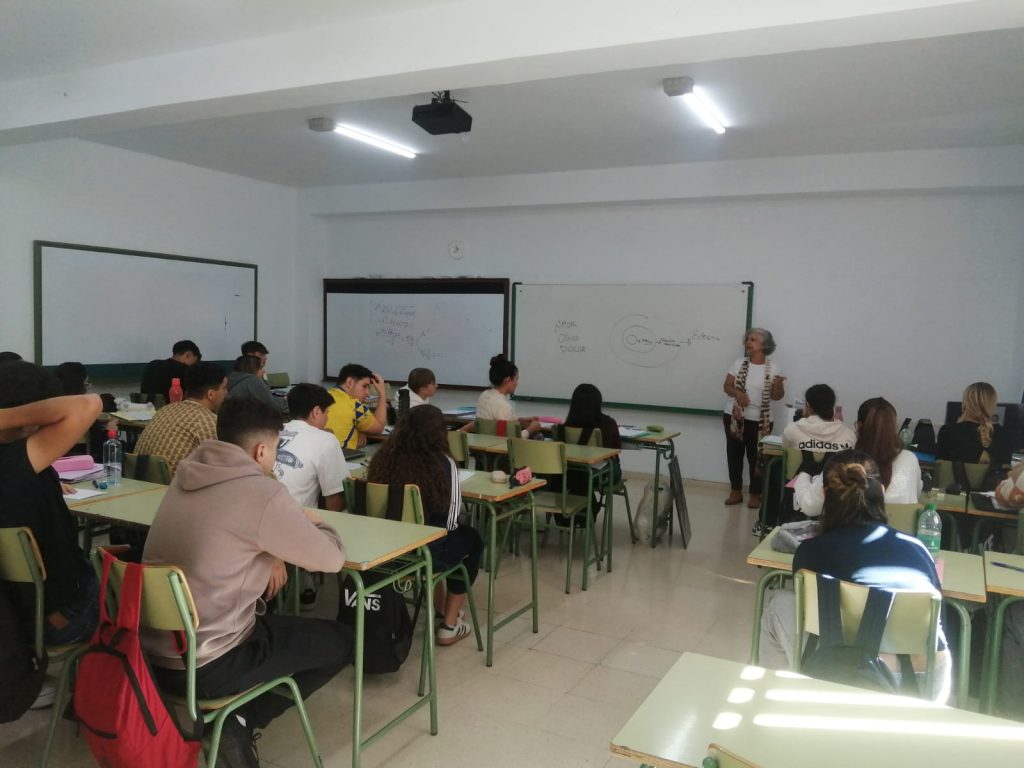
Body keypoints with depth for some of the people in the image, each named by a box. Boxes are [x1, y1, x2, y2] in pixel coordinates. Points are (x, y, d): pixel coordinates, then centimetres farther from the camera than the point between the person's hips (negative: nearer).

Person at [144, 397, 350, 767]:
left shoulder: (186, 476, 2)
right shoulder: (262, 493, -20)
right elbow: (332, 558, -9)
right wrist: (313, 522, 10)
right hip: (204, 666, -8)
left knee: (269, 613, 30)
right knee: (340, 640, 8)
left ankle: (237, 716, 18)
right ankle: (242, 721, 4)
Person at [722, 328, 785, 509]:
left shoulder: (773, 368, -2)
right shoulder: (739, 363, 3)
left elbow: (776, 396, -1)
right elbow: (727, 386, 3)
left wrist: (778, 384, -22)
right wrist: (737, 393, -18)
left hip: (759, 420, -2)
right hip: (734, 416, 2)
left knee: (756, 457, 2)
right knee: (734, 454, 7)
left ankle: (755, 494, 15)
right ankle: (736, 491, 19)